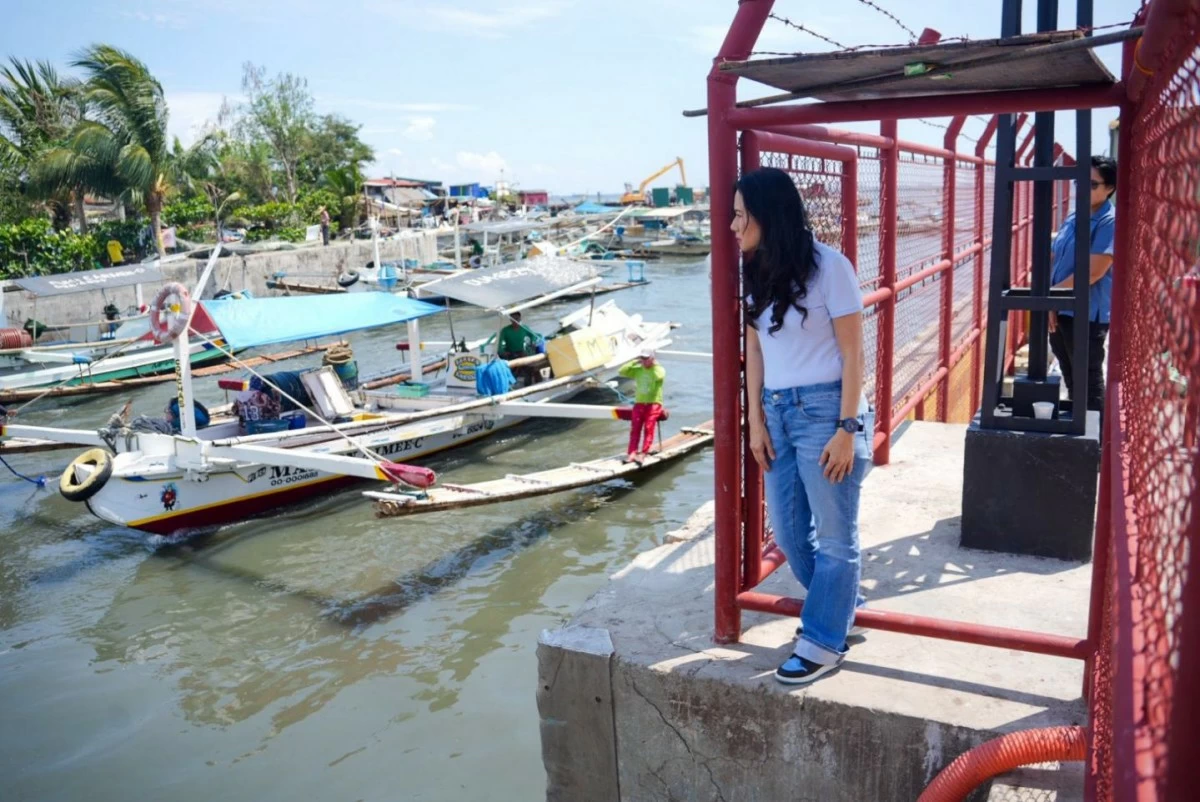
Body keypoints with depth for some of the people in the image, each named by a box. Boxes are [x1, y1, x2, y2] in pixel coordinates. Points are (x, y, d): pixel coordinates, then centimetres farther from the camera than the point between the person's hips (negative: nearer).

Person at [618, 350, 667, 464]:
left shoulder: (659, 369, 0)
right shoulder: (638, 370, 12)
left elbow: (659, 376, -25)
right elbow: (622, 371, 4)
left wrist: (654, 365, -11)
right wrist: (634, 362, 2)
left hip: (653, 403, -4)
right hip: (639, 403, 4)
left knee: (649, 428, -13)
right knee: (635, 428, -7)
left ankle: (643, 453, -16)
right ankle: (631, 453, -11)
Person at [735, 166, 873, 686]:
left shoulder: (828, 266, -12)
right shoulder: (758, 272, 6)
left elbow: (852, 354, -11)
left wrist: (848, 429, -14)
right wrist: (755, 419, 6)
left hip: (824, 409, -7)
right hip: (776, 411, 7)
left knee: (834, 536, 5)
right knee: (788, 532, 13)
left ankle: (823, 642, 19)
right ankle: (841, 611, 36)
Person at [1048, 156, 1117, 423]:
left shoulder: (1110, 222, -12)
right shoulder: (1072, 219, 12)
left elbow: (1092, 272, -19)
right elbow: (1054, 261, 13)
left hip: (1087, 315, -8)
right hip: (1060, 311, 8)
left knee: (1089, 384, 1)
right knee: (1071, 380, 17)